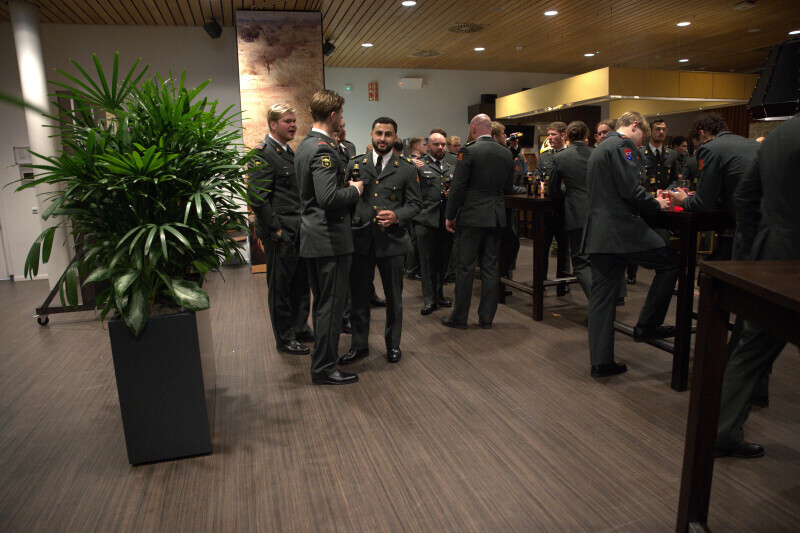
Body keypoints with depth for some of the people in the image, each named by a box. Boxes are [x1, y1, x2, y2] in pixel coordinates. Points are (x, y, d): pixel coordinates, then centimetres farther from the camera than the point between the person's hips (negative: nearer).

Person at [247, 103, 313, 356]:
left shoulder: (289, 152, 16)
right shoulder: (263, 153, -12)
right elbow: (258, 197, -18)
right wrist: (275, 230, -17)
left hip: (299, 231, 8)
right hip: (281, 234, -8)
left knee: (301, 283, 15)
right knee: (280, 286, 5)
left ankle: (300, 328, 29)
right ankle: (285, 337, 17)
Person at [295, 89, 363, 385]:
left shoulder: (305, 145, 13)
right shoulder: (323, 149, -19)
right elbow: (329, 197, -28)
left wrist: (347, 186, 16)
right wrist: (354, 190, -11)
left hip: (313, 236, 10)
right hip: (329, 238, -10)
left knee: (322, 303, 20)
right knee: (331, 304, 0)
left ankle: (322, 357, 34)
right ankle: (324, 369, 10)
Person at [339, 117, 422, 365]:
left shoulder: (407, 168, 4)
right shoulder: (355, 164, 9)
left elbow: (415, 203, 2)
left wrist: (397, 216, -16)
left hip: (392, 239, -1)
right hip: (360, 239, 1)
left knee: (394, 296, 10)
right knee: (358, 295, 9)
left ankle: (393, 344, 28)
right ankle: (359, 345, 25)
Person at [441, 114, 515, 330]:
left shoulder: (468, 151, -11)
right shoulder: (507, 154, 6)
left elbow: (457, 187, -12)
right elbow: (508, 187, 13)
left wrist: (450, 216, -4)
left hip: (471, 217, -5)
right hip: (497, 217, 5)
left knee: (466, 267, 2)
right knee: (490, 267, 10)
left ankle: (459, 317, 11)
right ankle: (486, 317, 17)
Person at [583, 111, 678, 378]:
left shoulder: (599, 149, 23)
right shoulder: (622, 145, -6)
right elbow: (631, 190, -16)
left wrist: (650, 201, 22)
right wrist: (656, 204, 2)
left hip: (598, 232, 9)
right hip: (622, 230, -9)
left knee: (601, 296, 8)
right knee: (670, 262, 9)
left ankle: (601, 362, 12)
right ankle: (647, 325, 12)